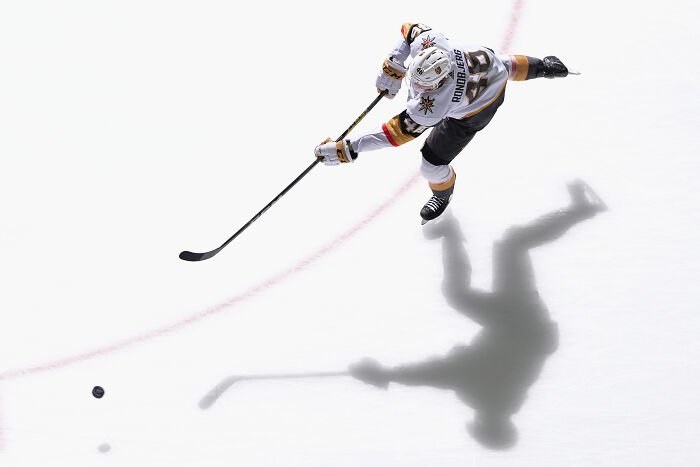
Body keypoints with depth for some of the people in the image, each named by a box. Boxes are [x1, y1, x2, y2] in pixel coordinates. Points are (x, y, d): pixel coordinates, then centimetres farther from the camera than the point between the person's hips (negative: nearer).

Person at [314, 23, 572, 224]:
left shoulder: (431, 108, -47)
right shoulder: (428, 41, -36)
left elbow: (395, 133, -42)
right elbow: (409, 29, -12)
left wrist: (347, 150, -43)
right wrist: (392, 68, -16)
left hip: (476, 109, -5)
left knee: (432, 165, 4)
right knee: (506, 66, 42)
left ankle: (443, 192, 41)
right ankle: (541, 66, 72)